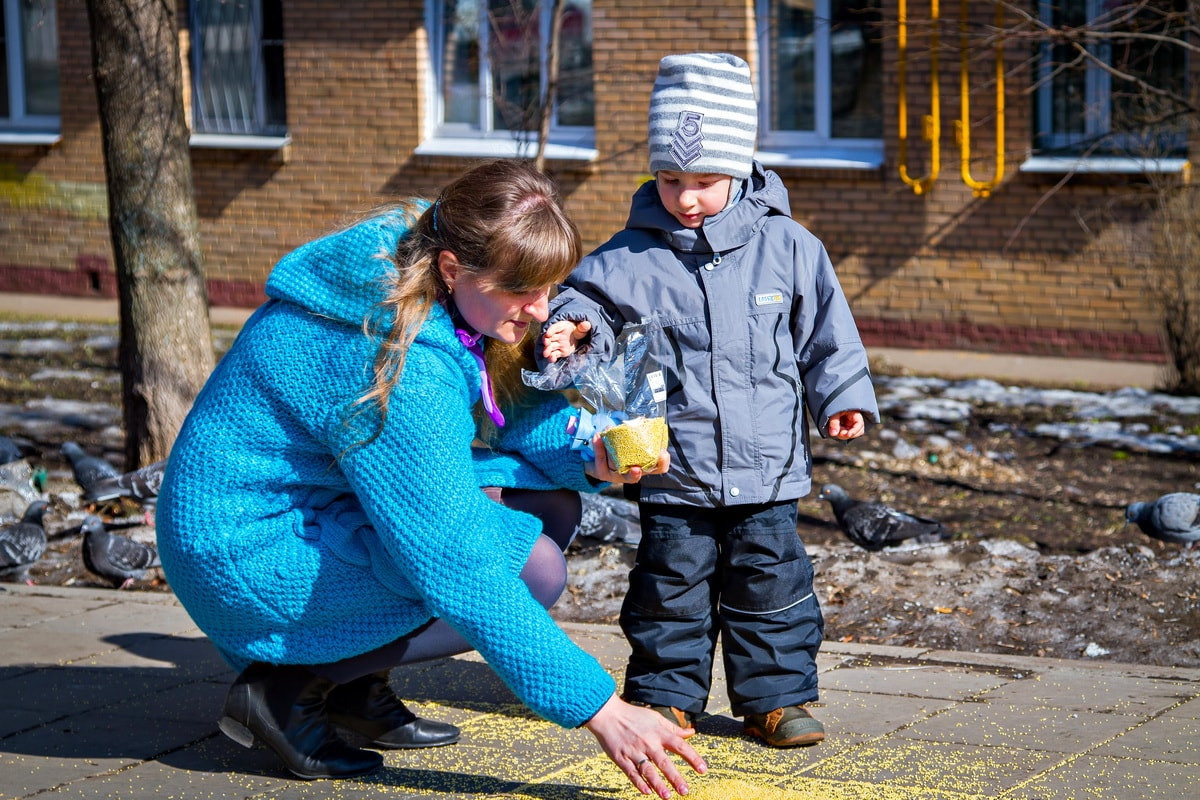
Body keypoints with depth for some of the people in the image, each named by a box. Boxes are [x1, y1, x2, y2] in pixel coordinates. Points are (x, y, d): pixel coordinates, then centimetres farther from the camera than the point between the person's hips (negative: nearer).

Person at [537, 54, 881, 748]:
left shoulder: (787, 246, 0)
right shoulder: (631, 257, -2)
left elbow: (827, 332, 6)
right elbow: (589, 300, 4)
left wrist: (842, 398, -1)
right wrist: (573, 332, -18)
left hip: (767, 465, 0)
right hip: (673, 469, 0)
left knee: (771, 582, 6)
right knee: (671, 583, 7)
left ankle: (778, 696, 18)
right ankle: (666, 695, 20)